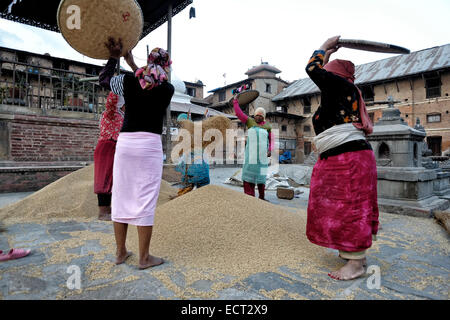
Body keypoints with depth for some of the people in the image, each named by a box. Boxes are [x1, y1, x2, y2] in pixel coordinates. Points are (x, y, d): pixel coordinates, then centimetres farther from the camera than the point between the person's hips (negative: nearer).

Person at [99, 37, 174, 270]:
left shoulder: (128, 80, 6)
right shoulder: (168, 89, 2)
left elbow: (103, 79, 25)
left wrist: (114, 57, 32)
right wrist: (132, 64, 27)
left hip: (125, 142, 3)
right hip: (150, 145, -3)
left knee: (121, 197, 11)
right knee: (145, 201, 1)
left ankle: (120, 252, 24)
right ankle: (144, 257, 10)